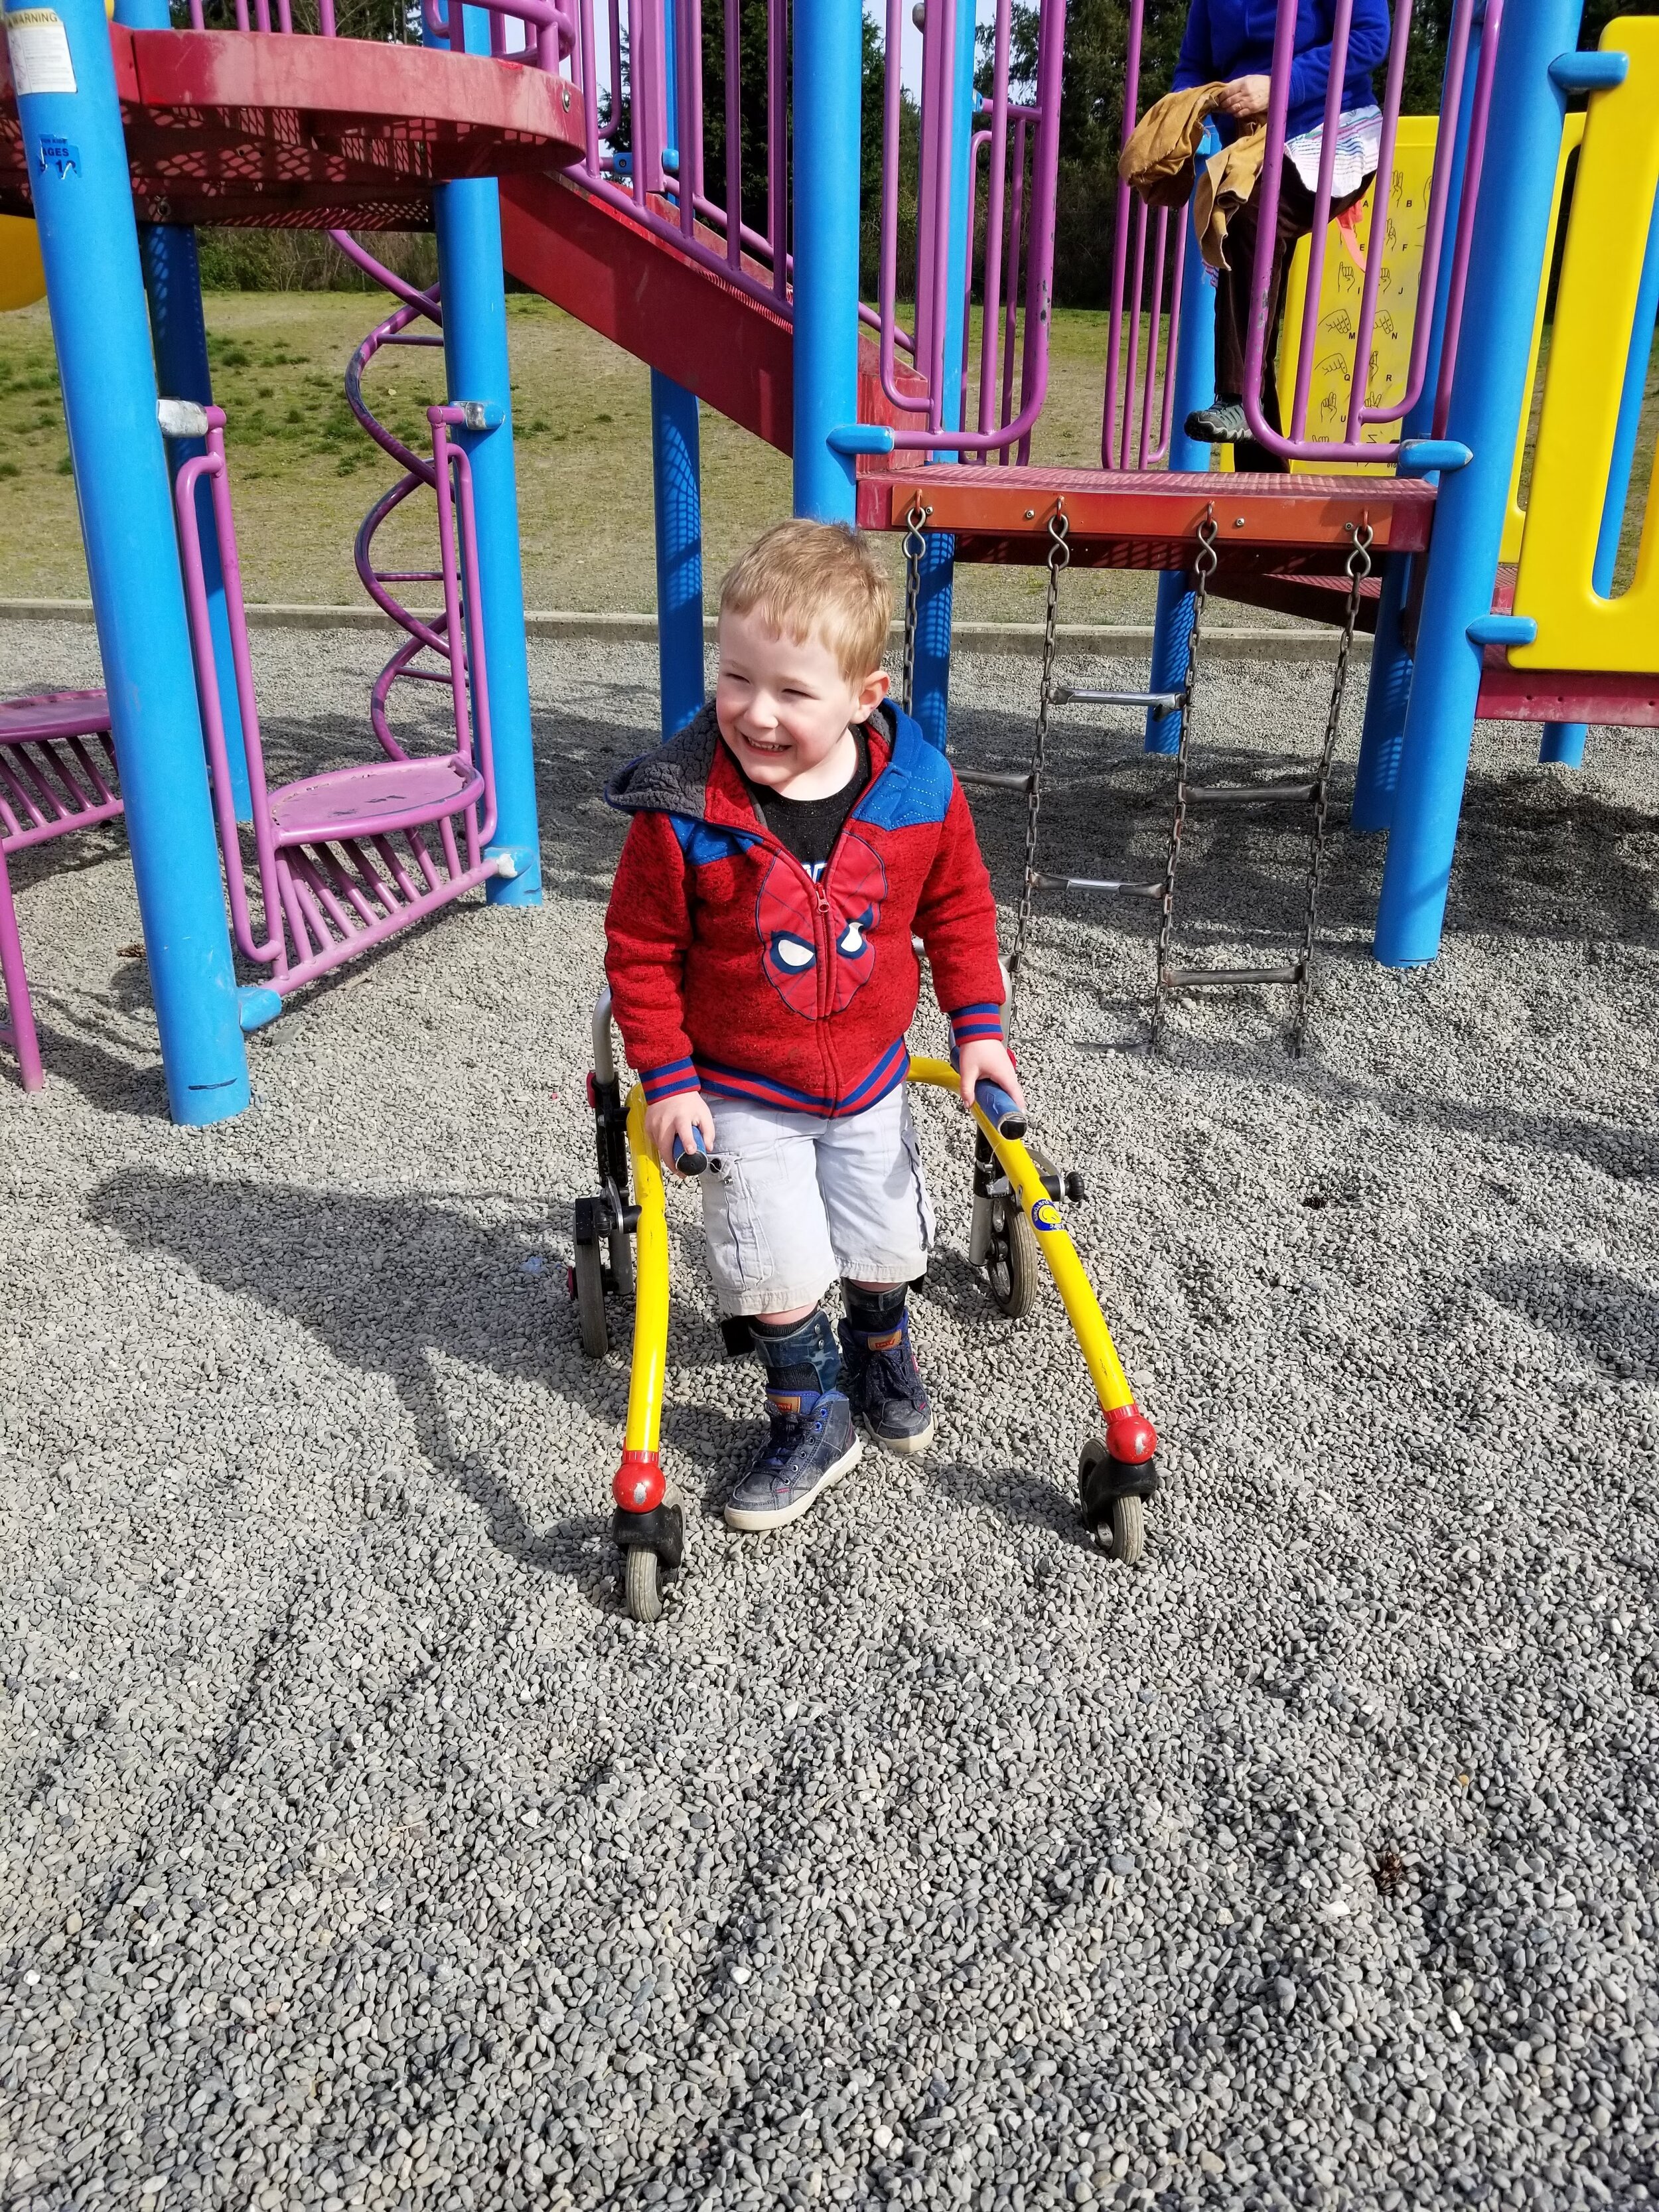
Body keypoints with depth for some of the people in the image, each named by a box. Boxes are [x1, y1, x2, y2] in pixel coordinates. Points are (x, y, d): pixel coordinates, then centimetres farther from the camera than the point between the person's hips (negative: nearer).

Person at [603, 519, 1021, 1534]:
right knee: (780, 1269, -1)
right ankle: (810, 1419, 26)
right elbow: (642, 950, -12)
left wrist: (979, 1028, -2)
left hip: (870, 1076, 3)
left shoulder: (921, 790, -17)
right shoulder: (683, 812, -24)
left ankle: (881, 1348, 51)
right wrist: (667, 1078, -11)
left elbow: (959, 907, 0)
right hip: (739, 1091, -2)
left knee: (887, 1247, 17)